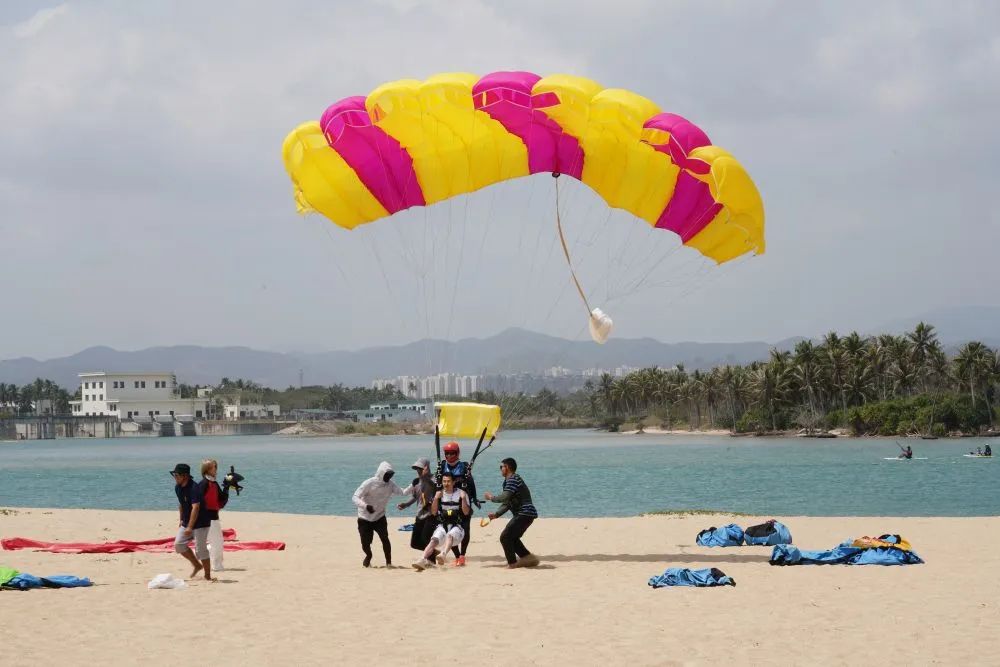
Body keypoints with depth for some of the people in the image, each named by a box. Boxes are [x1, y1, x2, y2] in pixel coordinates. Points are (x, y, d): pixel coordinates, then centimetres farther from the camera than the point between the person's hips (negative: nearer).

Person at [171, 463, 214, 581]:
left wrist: (190, 527, -38)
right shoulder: (178, 487, 2)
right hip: (187, 522, 8)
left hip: (200, 523, -8)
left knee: (201, 549, -9)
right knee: (178, 544, 0)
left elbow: (195, 508, -33)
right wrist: (182, 519, 20)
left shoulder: (194, 488, -25)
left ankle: (208, 576, 2)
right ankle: (197, 565, 16)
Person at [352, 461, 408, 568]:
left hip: (379, 517, 2)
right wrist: (365, 506, -40)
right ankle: (368, 556, 31)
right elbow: (355, 497, -22)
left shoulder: (390, 484, -6)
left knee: (385, 538, -17)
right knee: (365, 543, -2)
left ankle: (389, 562, -8)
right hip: (365, 518, -2)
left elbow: (403, 493, -13)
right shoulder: (369, 483, -19)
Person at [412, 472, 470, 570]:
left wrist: (463, 498, -19)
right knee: (434, 540, -25)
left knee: (449, 536, -36)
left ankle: (443, 555, -62)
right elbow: (433, 512, 6)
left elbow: (466, 512, -5)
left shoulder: (461, 493, 2)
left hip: (457, 526, -3)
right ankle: (423, 560, -40)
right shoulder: (440, 494, 11)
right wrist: (436, 499, -9)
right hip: (442, 525, 3)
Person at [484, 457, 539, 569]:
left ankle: (512, 563, -5)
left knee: (505, 537, -9)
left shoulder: (513, 479, -12)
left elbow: (505, 497, -23)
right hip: (524, 514, 11)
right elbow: (507, 503, 21)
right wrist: (496, 514, 10)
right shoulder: (508, 481, 22)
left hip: (525, 513, -11)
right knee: (512, 538, 20)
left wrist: (491, 497, -6)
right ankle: (528, 557, 22)